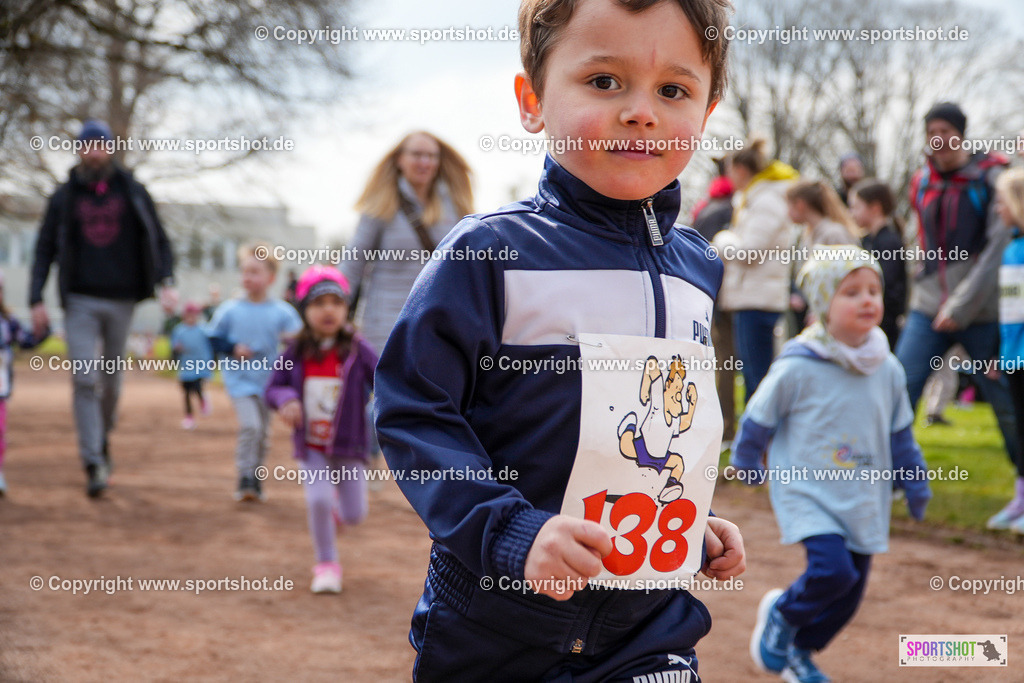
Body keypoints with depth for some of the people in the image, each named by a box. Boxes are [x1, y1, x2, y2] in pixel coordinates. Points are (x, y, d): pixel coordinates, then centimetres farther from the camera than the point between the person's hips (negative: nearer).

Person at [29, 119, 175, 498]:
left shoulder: (132, 192, 6)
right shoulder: (65, 196, 6)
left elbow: (158, 239, 9)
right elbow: (45, 249, 7)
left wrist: (165, 281, -7)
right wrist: (36, 300, -2)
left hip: (122, 299, 1)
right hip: (80, 301, -1)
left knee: (112, 381, 9)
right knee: (85, 380, -10)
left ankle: (103, 440, 33)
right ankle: (93, 464, -9)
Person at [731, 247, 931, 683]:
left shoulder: (887, 370, 1)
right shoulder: (797, 369, -15)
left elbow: (900, 434, 15)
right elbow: (758, 420, -1)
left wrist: (915, 483, 19)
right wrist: (746, 465, 10)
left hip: (865, 500, 5)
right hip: (808, 494, -5)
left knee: (849, 592, 7)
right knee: (833, 569, -23)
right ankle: (780, 615, 8)